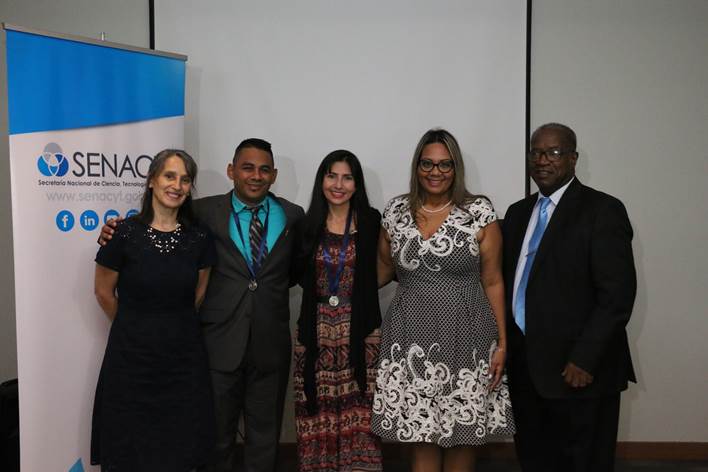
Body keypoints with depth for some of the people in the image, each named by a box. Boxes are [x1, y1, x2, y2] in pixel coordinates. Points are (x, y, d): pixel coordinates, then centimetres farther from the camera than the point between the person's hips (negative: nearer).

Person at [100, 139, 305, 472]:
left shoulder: (293, 216, 3)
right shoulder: (205, 212, -3)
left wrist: (268, 285, -3)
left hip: (271, 346, 2)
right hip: (219, 343, -1)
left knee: (265, 434, 16)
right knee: (217, 433, 14)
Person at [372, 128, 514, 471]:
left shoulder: (479, 213, -3)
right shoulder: (396, 212, 4)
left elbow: (493, 282, 1)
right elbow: (384, 269, 16)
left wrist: (502, 343, -2)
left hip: (465, 340, -2)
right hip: (411, 341, 2)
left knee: (462, 437, 7)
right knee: (421, 436, 8)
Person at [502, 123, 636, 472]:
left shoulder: (603, 210, -7)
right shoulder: (517, 213, 13)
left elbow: (617, 293, -14)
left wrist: (585, 359, -18)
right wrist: (503, 346, 7)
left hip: (577, 369, -6)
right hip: (524, 367, 6)